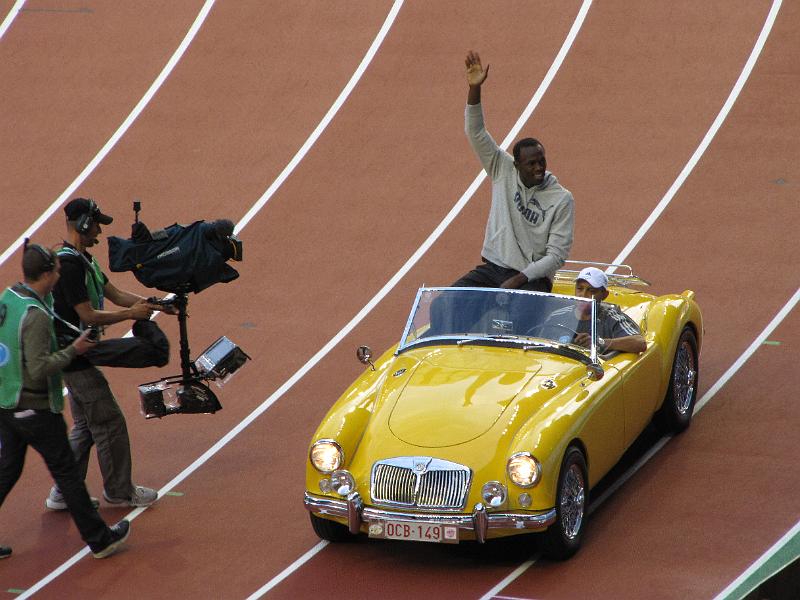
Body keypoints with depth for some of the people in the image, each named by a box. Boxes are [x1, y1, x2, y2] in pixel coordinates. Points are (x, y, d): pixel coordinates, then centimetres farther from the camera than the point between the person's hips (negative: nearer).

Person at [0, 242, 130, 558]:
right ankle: (100, 540, 15)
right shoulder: (35, 315, -25)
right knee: (66, 473, 4)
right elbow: (39, 369, -26)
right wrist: (74, 350, -16)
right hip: (35, 410, -8)